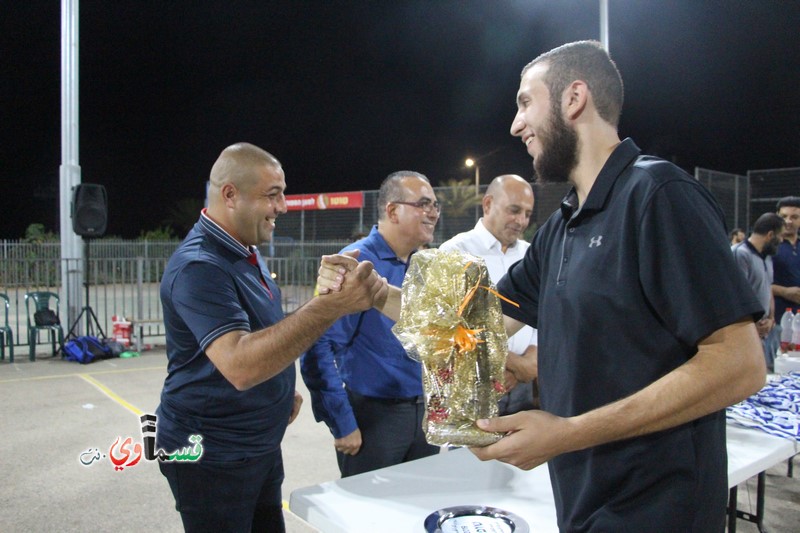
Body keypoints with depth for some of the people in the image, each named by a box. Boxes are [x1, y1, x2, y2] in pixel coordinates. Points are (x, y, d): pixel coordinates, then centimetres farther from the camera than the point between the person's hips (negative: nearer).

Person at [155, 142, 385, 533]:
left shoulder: (245, 252, 6)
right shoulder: (198, 266, -24)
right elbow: (240, 366, -37)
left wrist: (283, 388, 7)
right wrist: (330, 307, -43)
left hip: (261, 445, 8)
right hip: (211, 456, -8)